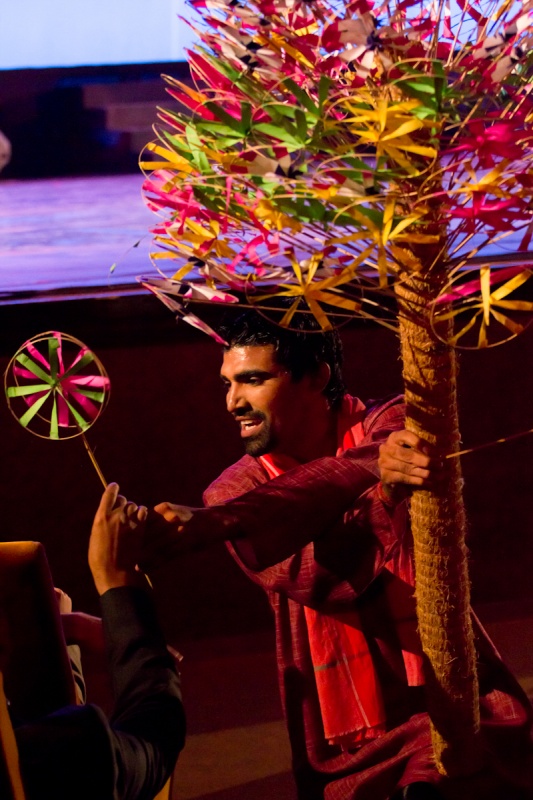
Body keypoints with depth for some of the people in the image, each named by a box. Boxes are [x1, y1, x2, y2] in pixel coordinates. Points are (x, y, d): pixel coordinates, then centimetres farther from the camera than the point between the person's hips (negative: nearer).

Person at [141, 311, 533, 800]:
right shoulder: (232, 492, 0)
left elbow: (338, 481, -26)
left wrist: (215, 523, -40)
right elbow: (313, 575, -17)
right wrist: (384, 491, -35)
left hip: (452, 698, -2)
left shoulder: (391, 428, -4)